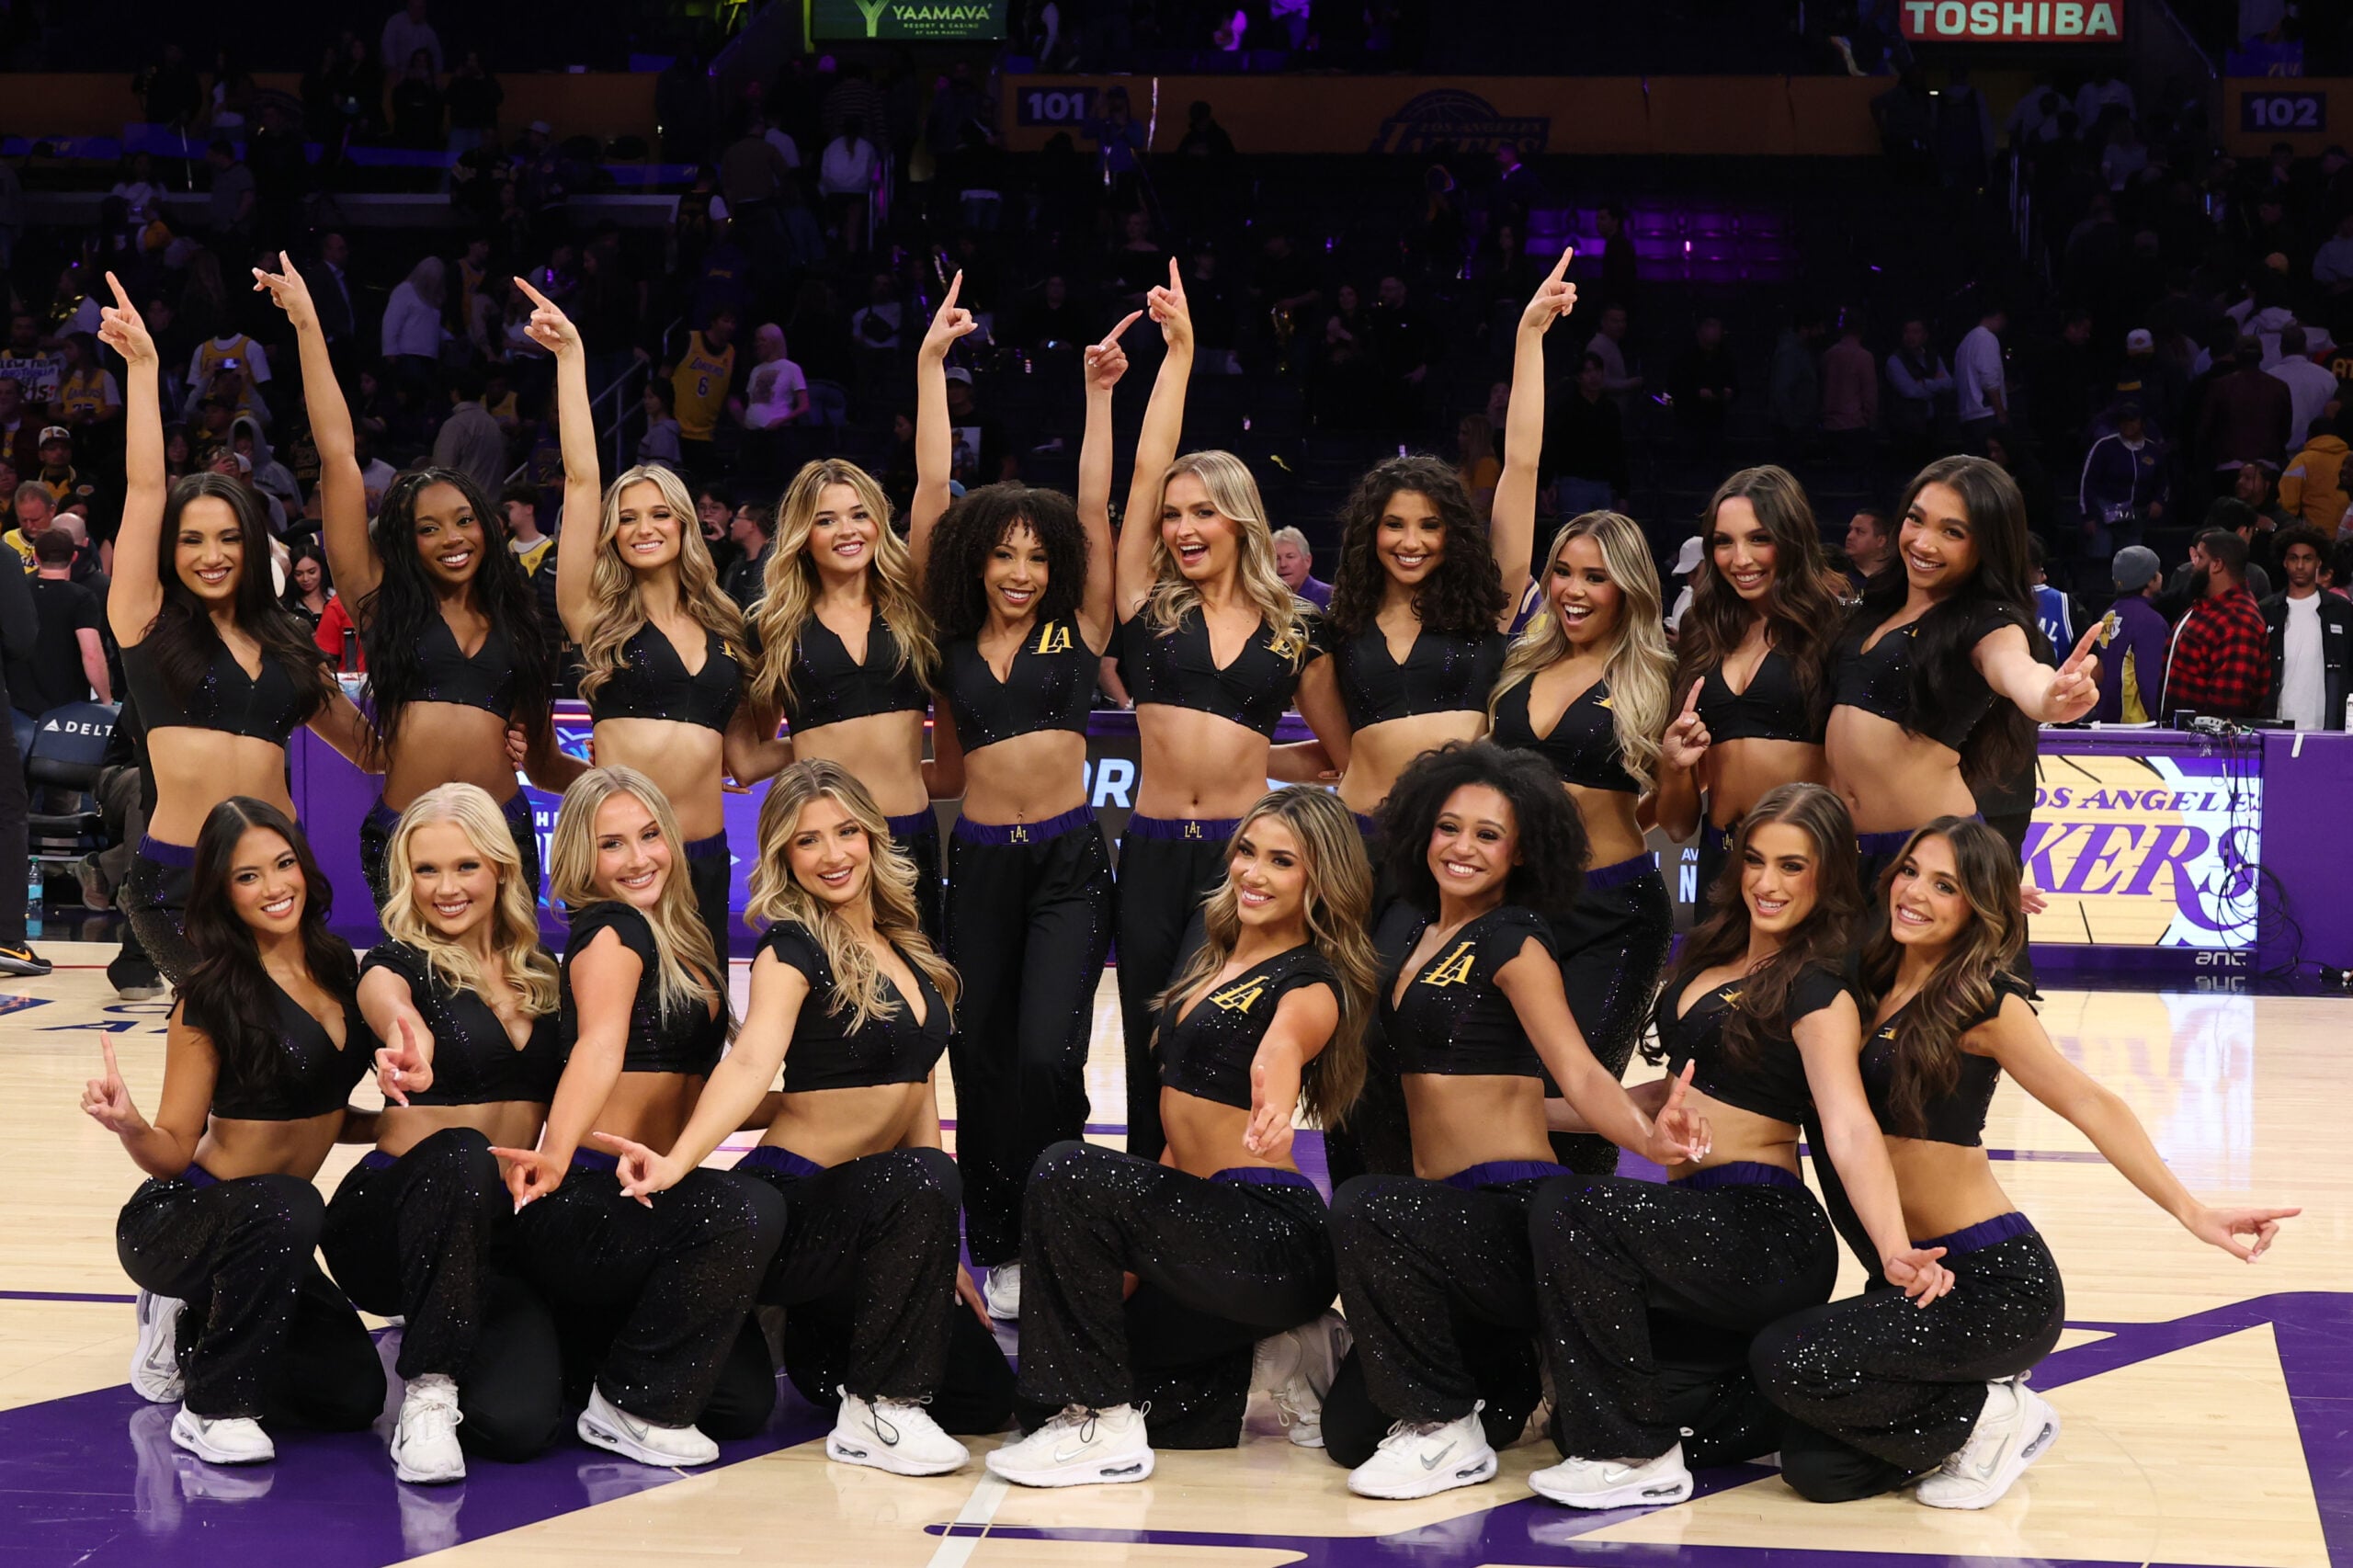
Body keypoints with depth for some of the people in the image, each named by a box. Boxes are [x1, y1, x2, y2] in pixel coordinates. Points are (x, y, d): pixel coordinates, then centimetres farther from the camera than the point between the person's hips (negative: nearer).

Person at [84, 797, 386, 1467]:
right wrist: (129, 1125, -35)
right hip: (176, 1220, -6)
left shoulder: (338, 967, 2)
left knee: (354, 1397, -4)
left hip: (265, 1235, 6)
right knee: (286, 1208, -39)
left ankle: (188, 1333, 18)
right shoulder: (213, 996, -16)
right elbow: (173, 1152, -16)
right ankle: (213, 1409, -20)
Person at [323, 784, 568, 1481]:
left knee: (517, 1422, -24)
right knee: (461, 1158, -38)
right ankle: (427, 1397, -26)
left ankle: (443, 1338, 12)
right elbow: (390, 1004, -28)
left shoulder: (539, 973, 12)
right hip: (389, 1220, -3)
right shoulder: (399, 962, -2)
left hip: (503, 1225, 3)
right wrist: (410, 1049, -54)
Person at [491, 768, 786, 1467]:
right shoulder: (613, 932, -9)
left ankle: (585, 1347, 23)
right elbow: (600, 1045, -30)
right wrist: (557, 1154, -44)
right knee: (747, 1212, -34)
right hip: (581, 1200, -9)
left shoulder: (681, 941, 17)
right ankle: (633, 1404, -18)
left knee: (745, 1402, 1)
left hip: (646, 1193, 9)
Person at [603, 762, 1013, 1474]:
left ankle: (825, 1347, 24)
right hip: (791, 1204, -8)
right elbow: (752, 1063, -29)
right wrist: (677, 1162, -47)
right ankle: (874, 1413, -26)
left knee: (986, 1397, 1)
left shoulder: (904, 949, 12)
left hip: (873, 1214, 8)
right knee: (920, 1178, -38)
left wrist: (940, 1252, 14)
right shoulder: (793, 949, -11)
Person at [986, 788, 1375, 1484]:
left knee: (1066, 1172, -27)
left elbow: (1282, 1041, -36)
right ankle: (1276, 1350, 16)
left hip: (1273, 1235, -9)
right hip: (1210, 1224, 9)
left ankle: (1103, 1428, -20)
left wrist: (1274, 1094, -60)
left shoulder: (1310, 985, -9)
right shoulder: (1212, 957, 16)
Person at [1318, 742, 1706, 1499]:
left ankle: (1448, 1433, -18)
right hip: (1450, 1209, 8)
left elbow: (1580, 1073, -21)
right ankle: (1508, 1376, 29)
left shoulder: (1513, 942, -9)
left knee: (1365, 1209, -37)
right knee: (1348, 1431, 4)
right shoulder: (1423, 932, 13)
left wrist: (1649, 1137, -39)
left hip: (1514, 1209, -8)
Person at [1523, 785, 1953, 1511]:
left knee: (1569, 1207, -29)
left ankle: (1642, 1459, -19)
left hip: (1765, 1238, -9)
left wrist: (1893, 1250, -41)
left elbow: (1851, 1131, -24)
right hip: (1702, 1223, 9)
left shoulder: (1819, 995, -10)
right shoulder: (1711, 960, 14)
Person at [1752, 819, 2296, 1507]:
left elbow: (2088, 1103, -17)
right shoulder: (1879, 988, 11)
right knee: (1814, 1467, -4)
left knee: (1788, 1360, -23)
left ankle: (1988, 1418, -3)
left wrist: (2191, 1210, -27)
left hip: (1997, 1285, -7)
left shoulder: (1981, 1003, -11)